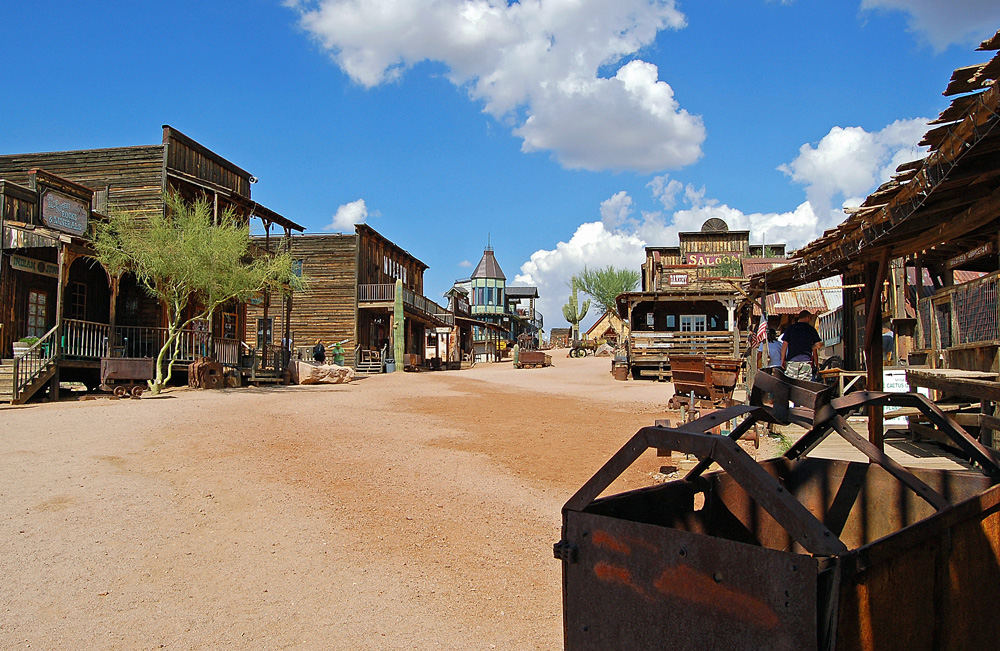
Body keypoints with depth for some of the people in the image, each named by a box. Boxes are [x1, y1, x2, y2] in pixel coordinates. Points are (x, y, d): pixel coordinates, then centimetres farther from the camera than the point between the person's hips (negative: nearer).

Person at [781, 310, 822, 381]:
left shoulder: (790, 328, 7)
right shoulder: (811, 329, 7)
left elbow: (784, 345, 4)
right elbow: (814, 349, 8)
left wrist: (782, 360, 9)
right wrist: (816, 364, 14)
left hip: (791, 361, 0)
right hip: (806, 361, 0)